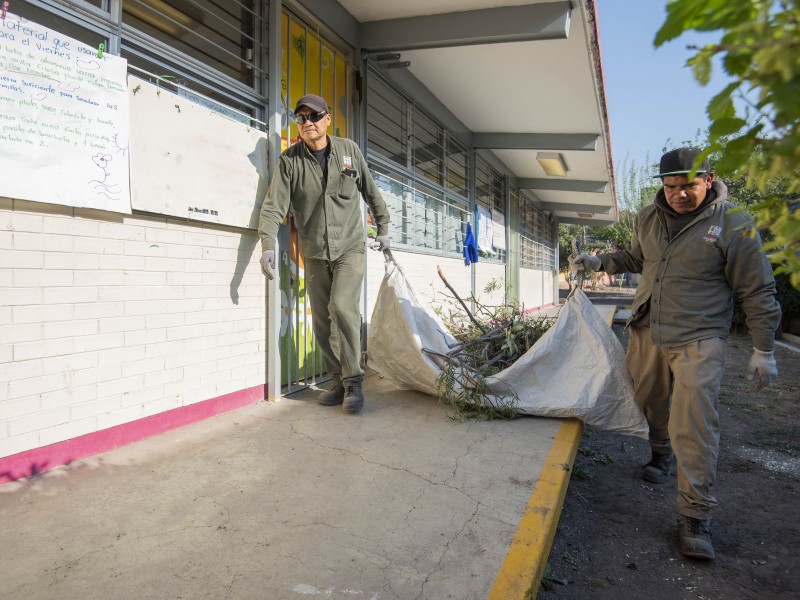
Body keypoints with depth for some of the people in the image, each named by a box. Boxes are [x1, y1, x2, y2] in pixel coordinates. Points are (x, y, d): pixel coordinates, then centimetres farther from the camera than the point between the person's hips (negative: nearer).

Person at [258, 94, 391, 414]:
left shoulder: (348, 150, 1)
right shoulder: (290, 159, -2)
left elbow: (371, 192, 13)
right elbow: (274, 205, -12)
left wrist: (383, 228, 16)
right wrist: (268, 244, -26)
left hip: (350, 247, -2)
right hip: (315, 253, 2)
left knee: (342, 308, -21)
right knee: (322, 322, 5)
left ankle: (352, 382, -8)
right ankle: (340, 382, 21)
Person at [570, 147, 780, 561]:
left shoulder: (732, 224, -10)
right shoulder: (648, 218, 4)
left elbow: (757, 291, -5)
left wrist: (763, 349, -4)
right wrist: (599, 262, 7)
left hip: (697, 341, -5)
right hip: (646, 333, 5)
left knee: (694, 425, -11)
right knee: (648, 404, 18)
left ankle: (694, 517, 0)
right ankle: (661, 457, 48)